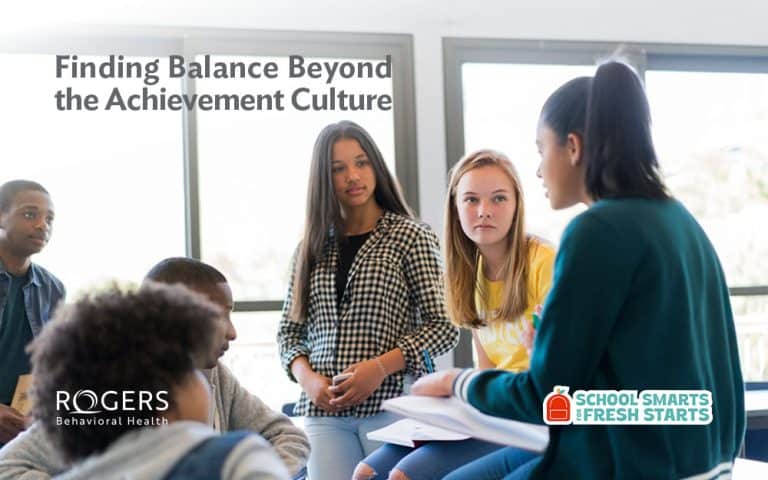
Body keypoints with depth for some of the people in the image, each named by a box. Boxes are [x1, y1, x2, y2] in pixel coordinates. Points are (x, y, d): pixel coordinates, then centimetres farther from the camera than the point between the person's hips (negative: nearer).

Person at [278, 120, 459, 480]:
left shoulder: (410, 237, 1)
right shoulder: (312, 248, 12)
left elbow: (443, 327, -4)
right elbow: (289, 331, 14)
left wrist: (381, 366, -16)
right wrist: (306, 377, -7)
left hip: (392, 403, -3)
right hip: (323, 412, 3)